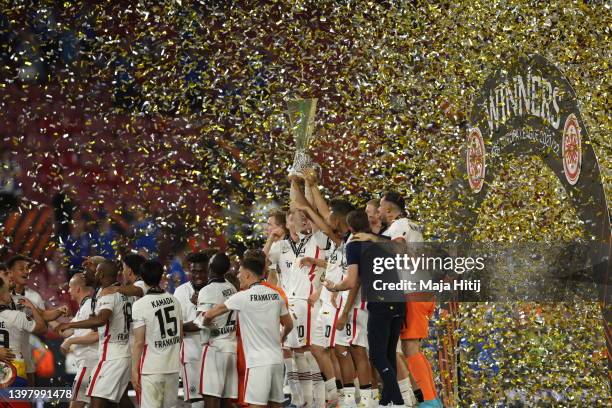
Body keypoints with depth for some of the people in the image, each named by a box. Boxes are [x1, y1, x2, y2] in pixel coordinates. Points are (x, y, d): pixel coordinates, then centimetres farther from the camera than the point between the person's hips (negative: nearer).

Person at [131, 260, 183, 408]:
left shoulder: (140, 305, -12)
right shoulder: (174, 301, 4)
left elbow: (139, 342, -13)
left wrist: (134, 370, -6)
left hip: (151, 369, -5)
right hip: (173, 367, 5)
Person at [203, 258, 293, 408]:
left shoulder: (243, 297, -9)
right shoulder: (276, 295, 7)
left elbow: (210, 314, -1)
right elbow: (289, 325, 18)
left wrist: (206, 321, 22)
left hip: (258, 361, -6)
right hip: (276, 359, 6)